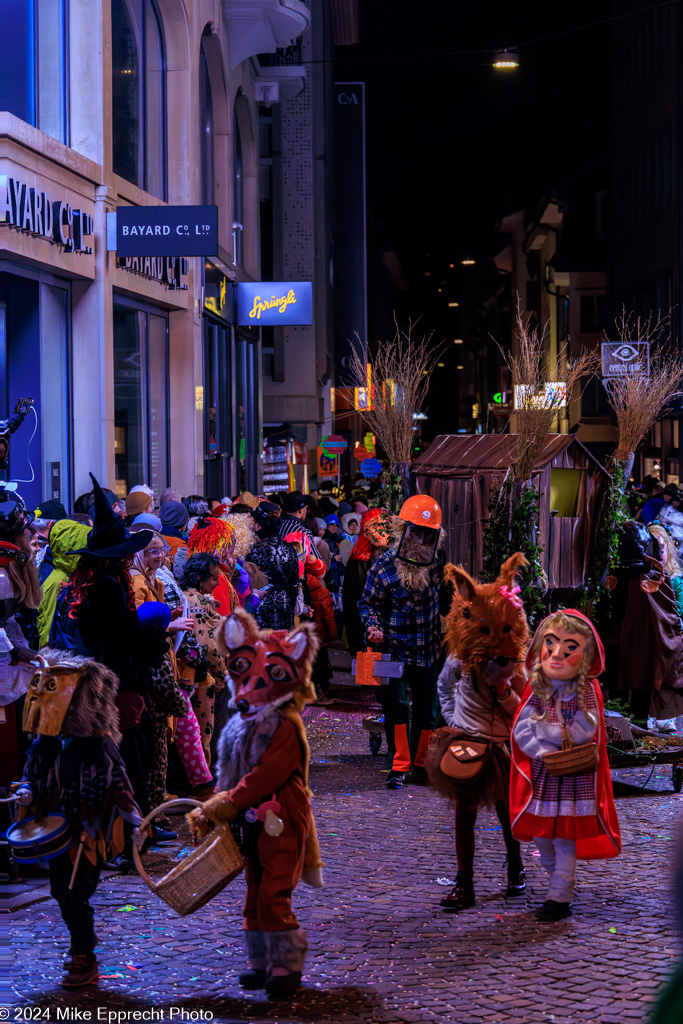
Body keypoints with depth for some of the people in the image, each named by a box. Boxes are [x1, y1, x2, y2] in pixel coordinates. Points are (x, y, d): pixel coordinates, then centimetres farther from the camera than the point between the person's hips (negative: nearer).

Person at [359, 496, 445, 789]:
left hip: (429, 651, 4)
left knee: (427, 710, 7)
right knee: (397, 705, -13)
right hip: (396, 649, -4)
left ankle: (419, 765, 21)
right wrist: (373, 626, -19)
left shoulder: (437, 562, 4)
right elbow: (369, 603, -1)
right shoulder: (384, 566, -8)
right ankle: (398, 766, -5)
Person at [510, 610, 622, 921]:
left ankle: (559, 898, 8)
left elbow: (582, 733, -20)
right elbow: (520, 731, -8)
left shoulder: (588, 690, -11)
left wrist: (541, 728, -15)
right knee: (540, 836, 13)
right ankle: (562, 882, 35)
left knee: (565, 838, -1)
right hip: (541, 776, 4)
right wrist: (545, 753, -21)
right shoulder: (536, 688, -2)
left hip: (575, 779, -4)